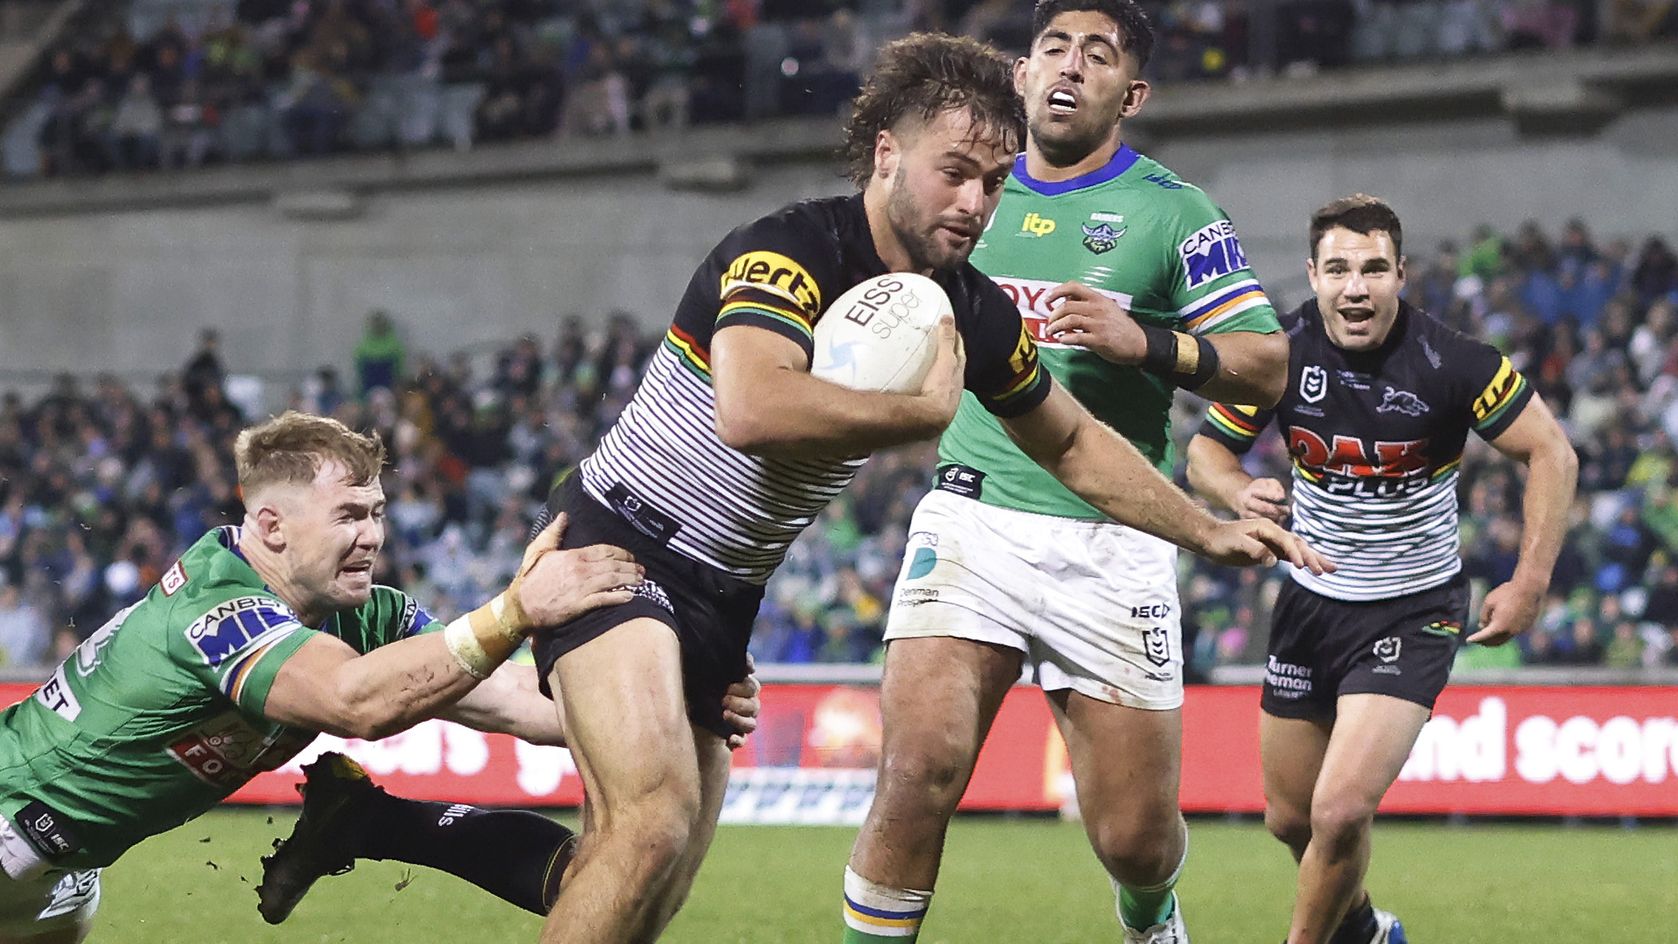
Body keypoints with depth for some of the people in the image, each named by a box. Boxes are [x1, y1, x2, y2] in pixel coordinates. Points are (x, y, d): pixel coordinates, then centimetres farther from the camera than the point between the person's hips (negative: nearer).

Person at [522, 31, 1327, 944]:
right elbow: (752, 411, -40)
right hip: (622, 547, -7)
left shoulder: (972, 311, 1)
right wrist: (928, 408, -28)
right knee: (657, 815, -27)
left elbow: (1075, 444, 18)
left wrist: (1207, 529, 14)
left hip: (724, 595, 7)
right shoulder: (787, 252, -22)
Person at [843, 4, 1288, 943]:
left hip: (1113, 543, -2)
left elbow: (1266, 368, -5)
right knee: (920, 769, -20)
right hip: (973, 520, 2)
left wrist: (1146, 343, -20)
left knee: (1136, 838, 3)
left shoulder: (1174, 213, 1)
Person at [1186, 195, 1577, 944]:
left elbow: (1551, 454, -10)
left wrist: (1530, 584, -16)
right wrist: (1238, 492, -21)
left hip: (1413, 608, -4)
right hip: (1313, 597, 4)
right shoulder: (1281, 353, -9)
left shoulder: (1450, 363, -19)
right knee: (1290, 818, 14)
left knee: (1341, 812, -20)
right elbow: (1207, 451, 2)